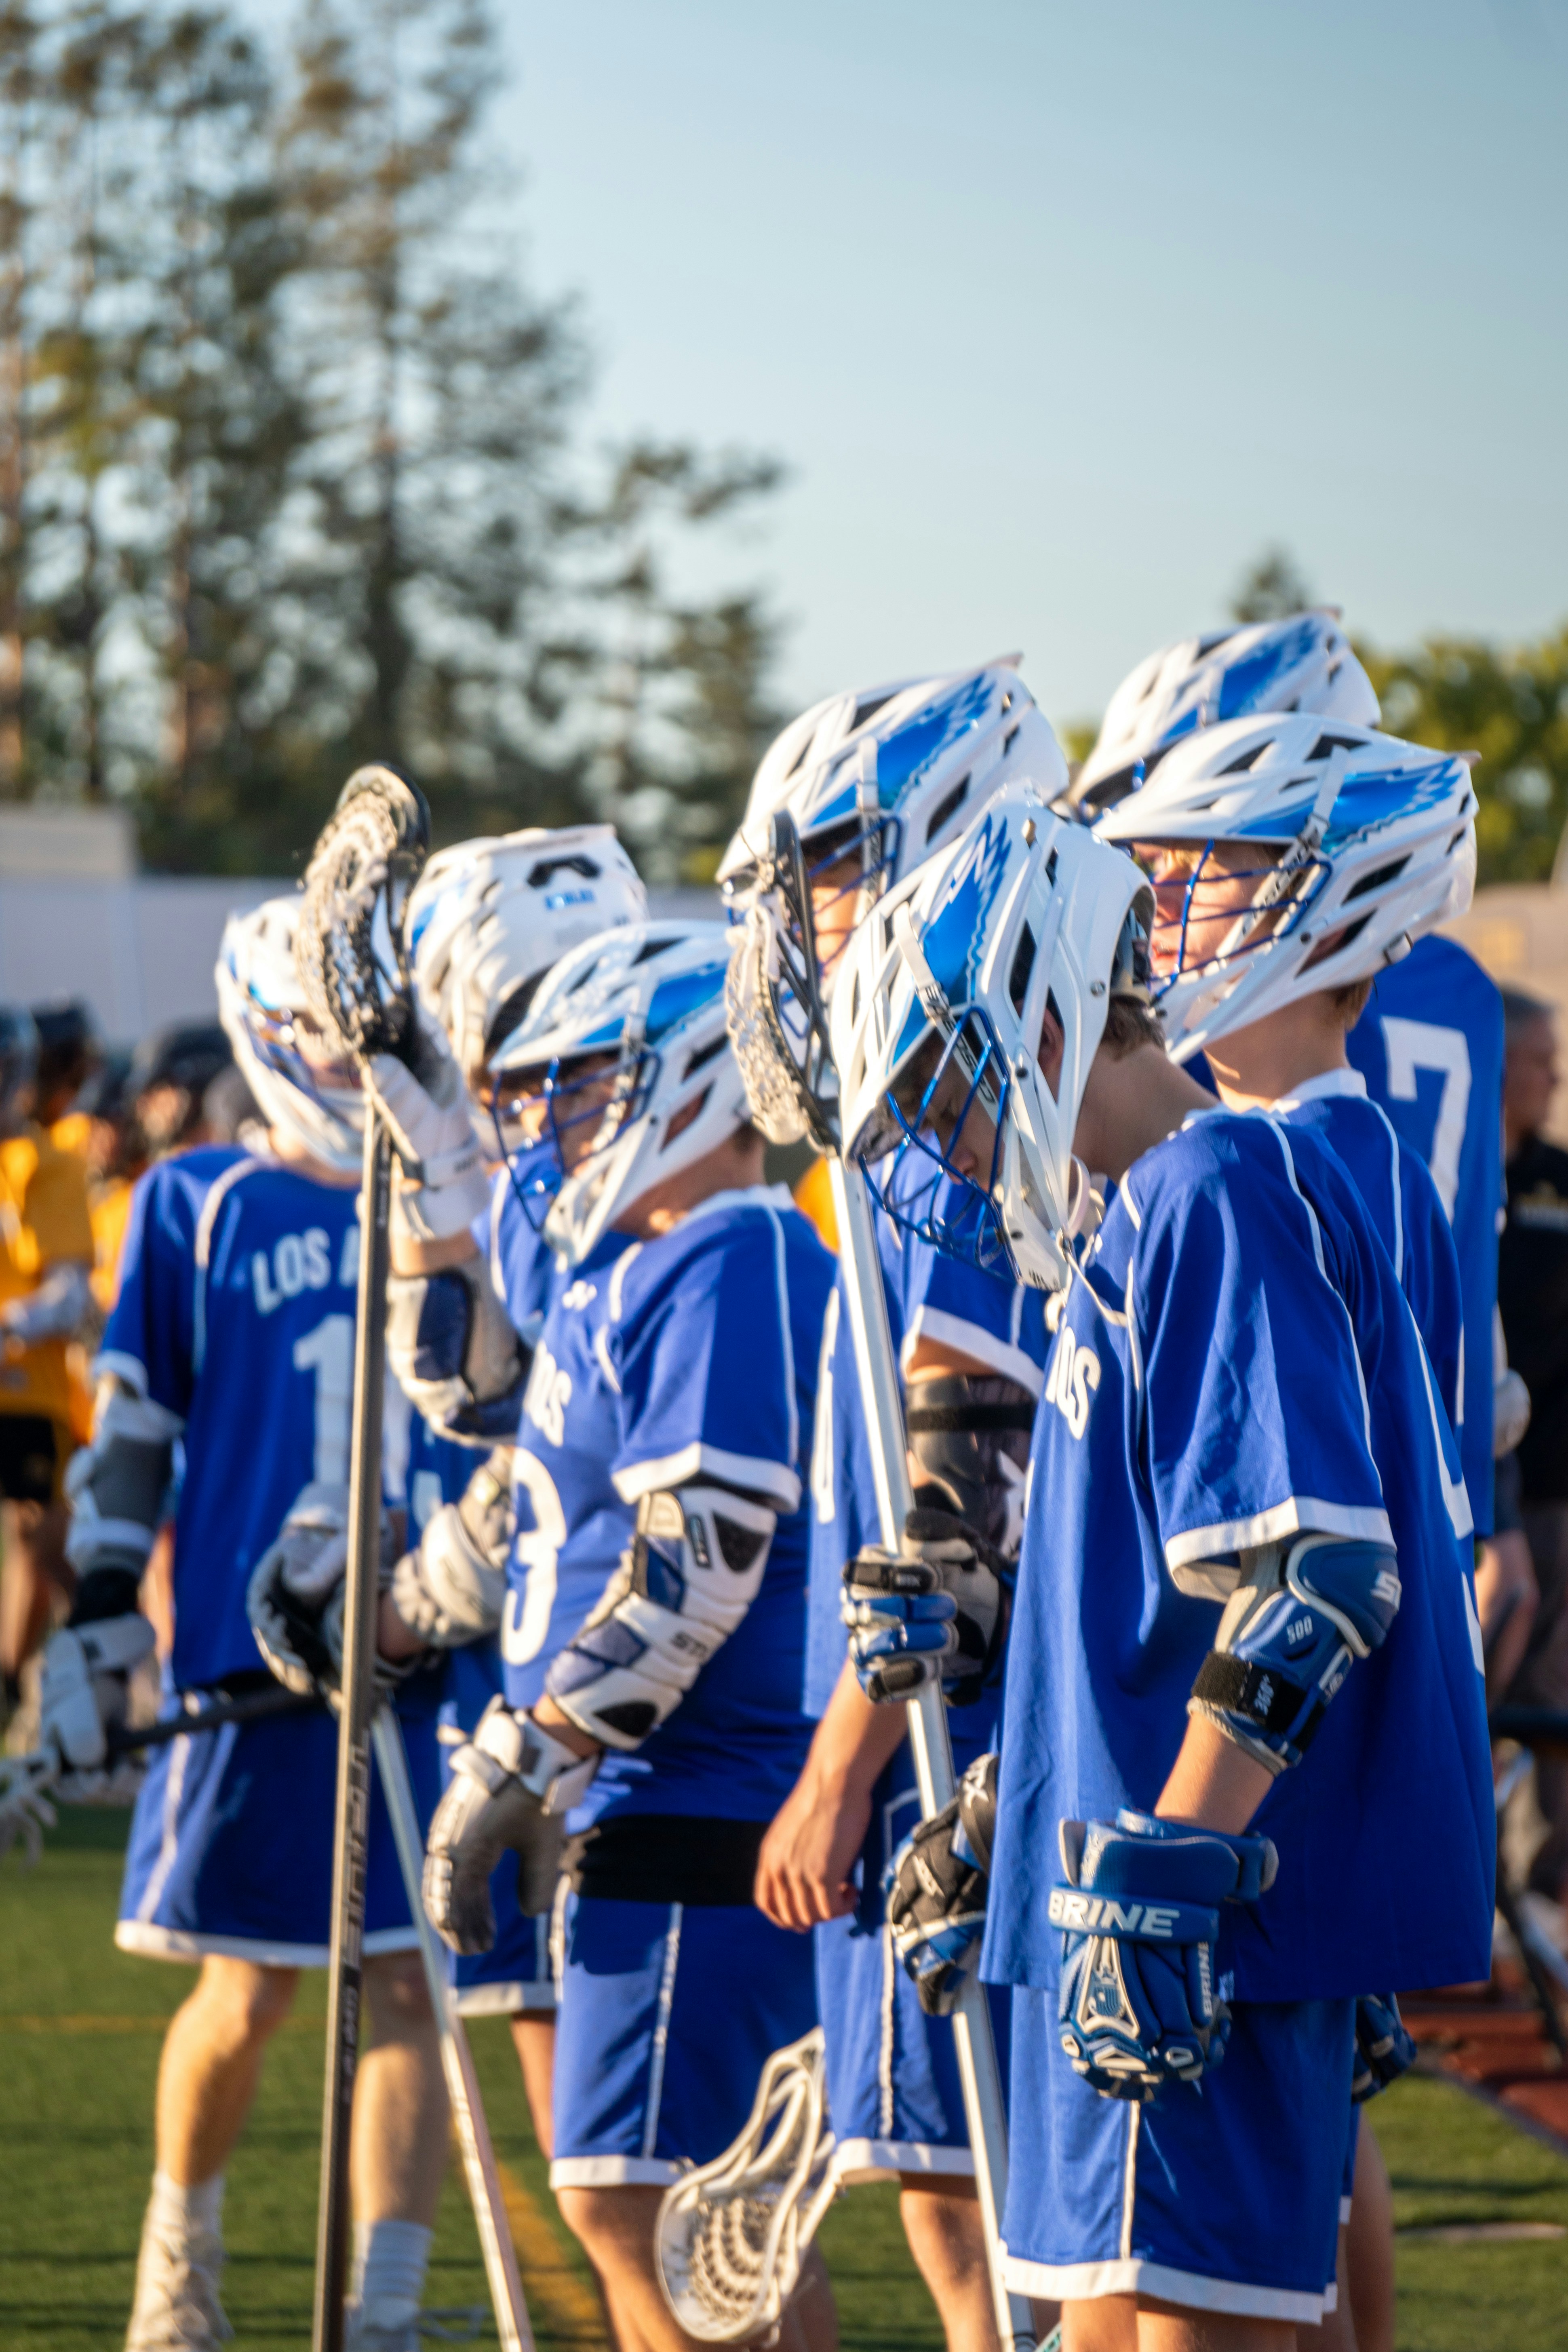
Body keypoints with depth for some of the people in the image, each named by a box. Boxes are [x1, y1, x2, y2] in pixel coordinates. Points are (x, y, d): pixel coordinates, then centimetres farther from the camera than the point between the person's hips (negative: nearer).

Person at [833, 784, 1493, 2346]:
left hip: (1218, 1914, -10)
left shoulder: (1222, 1199, -14)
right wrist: (993, 1827, 30)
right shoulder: (1151, 1224, 18)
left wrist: (1158, 1882, -25)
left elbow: (1310, 1581, -23)